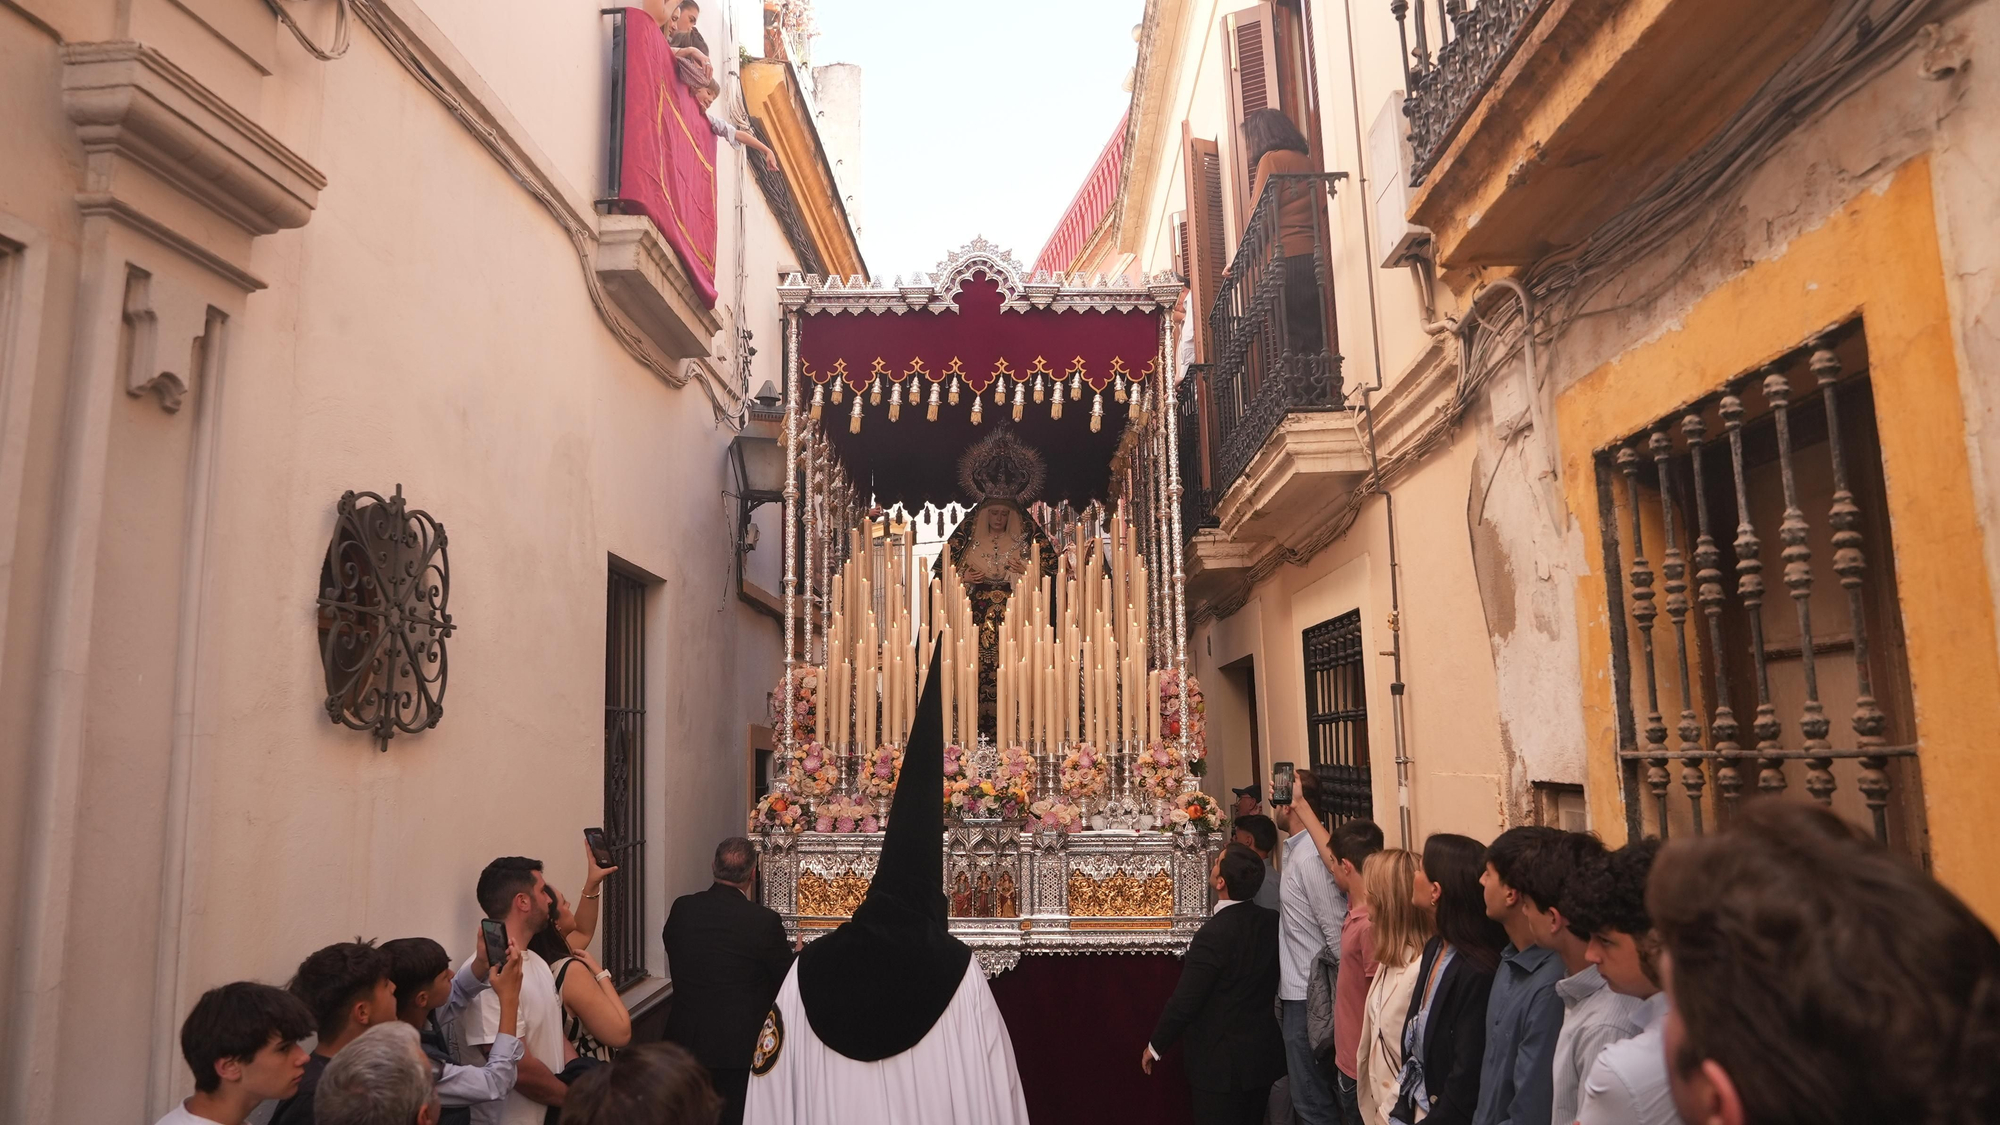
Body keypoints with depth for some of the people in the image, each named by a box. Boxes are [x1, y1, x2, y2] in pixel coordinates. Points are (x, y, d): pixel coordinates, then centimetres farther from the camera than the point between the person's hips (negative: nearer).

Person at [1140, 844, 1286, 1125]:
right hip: (1264, 1054, 7)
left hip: (1221, 1062, -7)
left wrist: (1155, 1046, -7)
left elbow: (1184, 1001, -21)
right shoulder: (1273, 922, -6)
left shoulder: (1213, 934, -26)